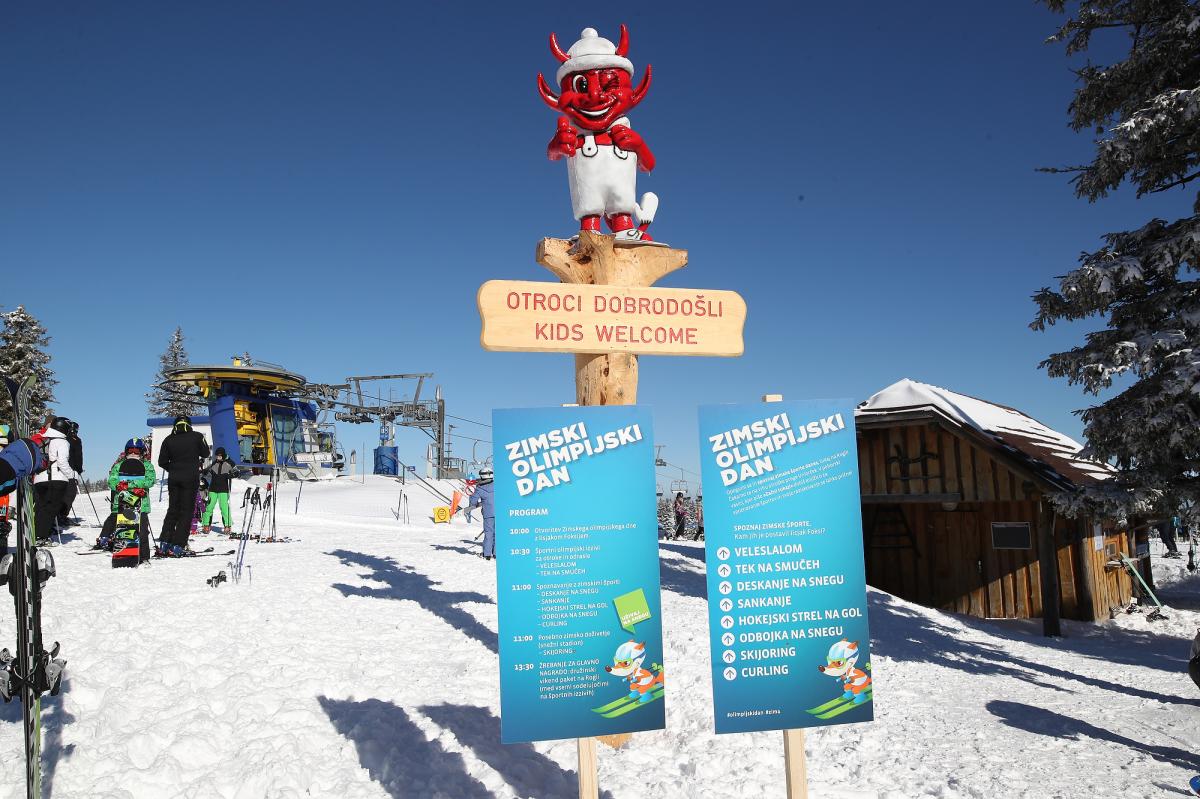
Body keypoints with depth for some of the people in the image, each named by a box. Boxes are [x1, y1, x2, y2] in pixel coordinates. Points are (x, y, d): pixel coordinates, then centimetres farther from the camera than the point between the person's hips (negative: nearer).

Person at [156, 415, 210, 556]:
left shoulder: (168, 439, 4)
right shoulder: (196, 436, -3)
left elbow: (162, 462, 4)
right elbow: (205, 453, 8)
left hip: (173, 478, 3)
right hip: (191, 478, -3)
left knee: (172, 509, 14)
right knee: (186, 511, 0)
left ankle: (164, 543, 7)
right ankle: (177, 546, -6)